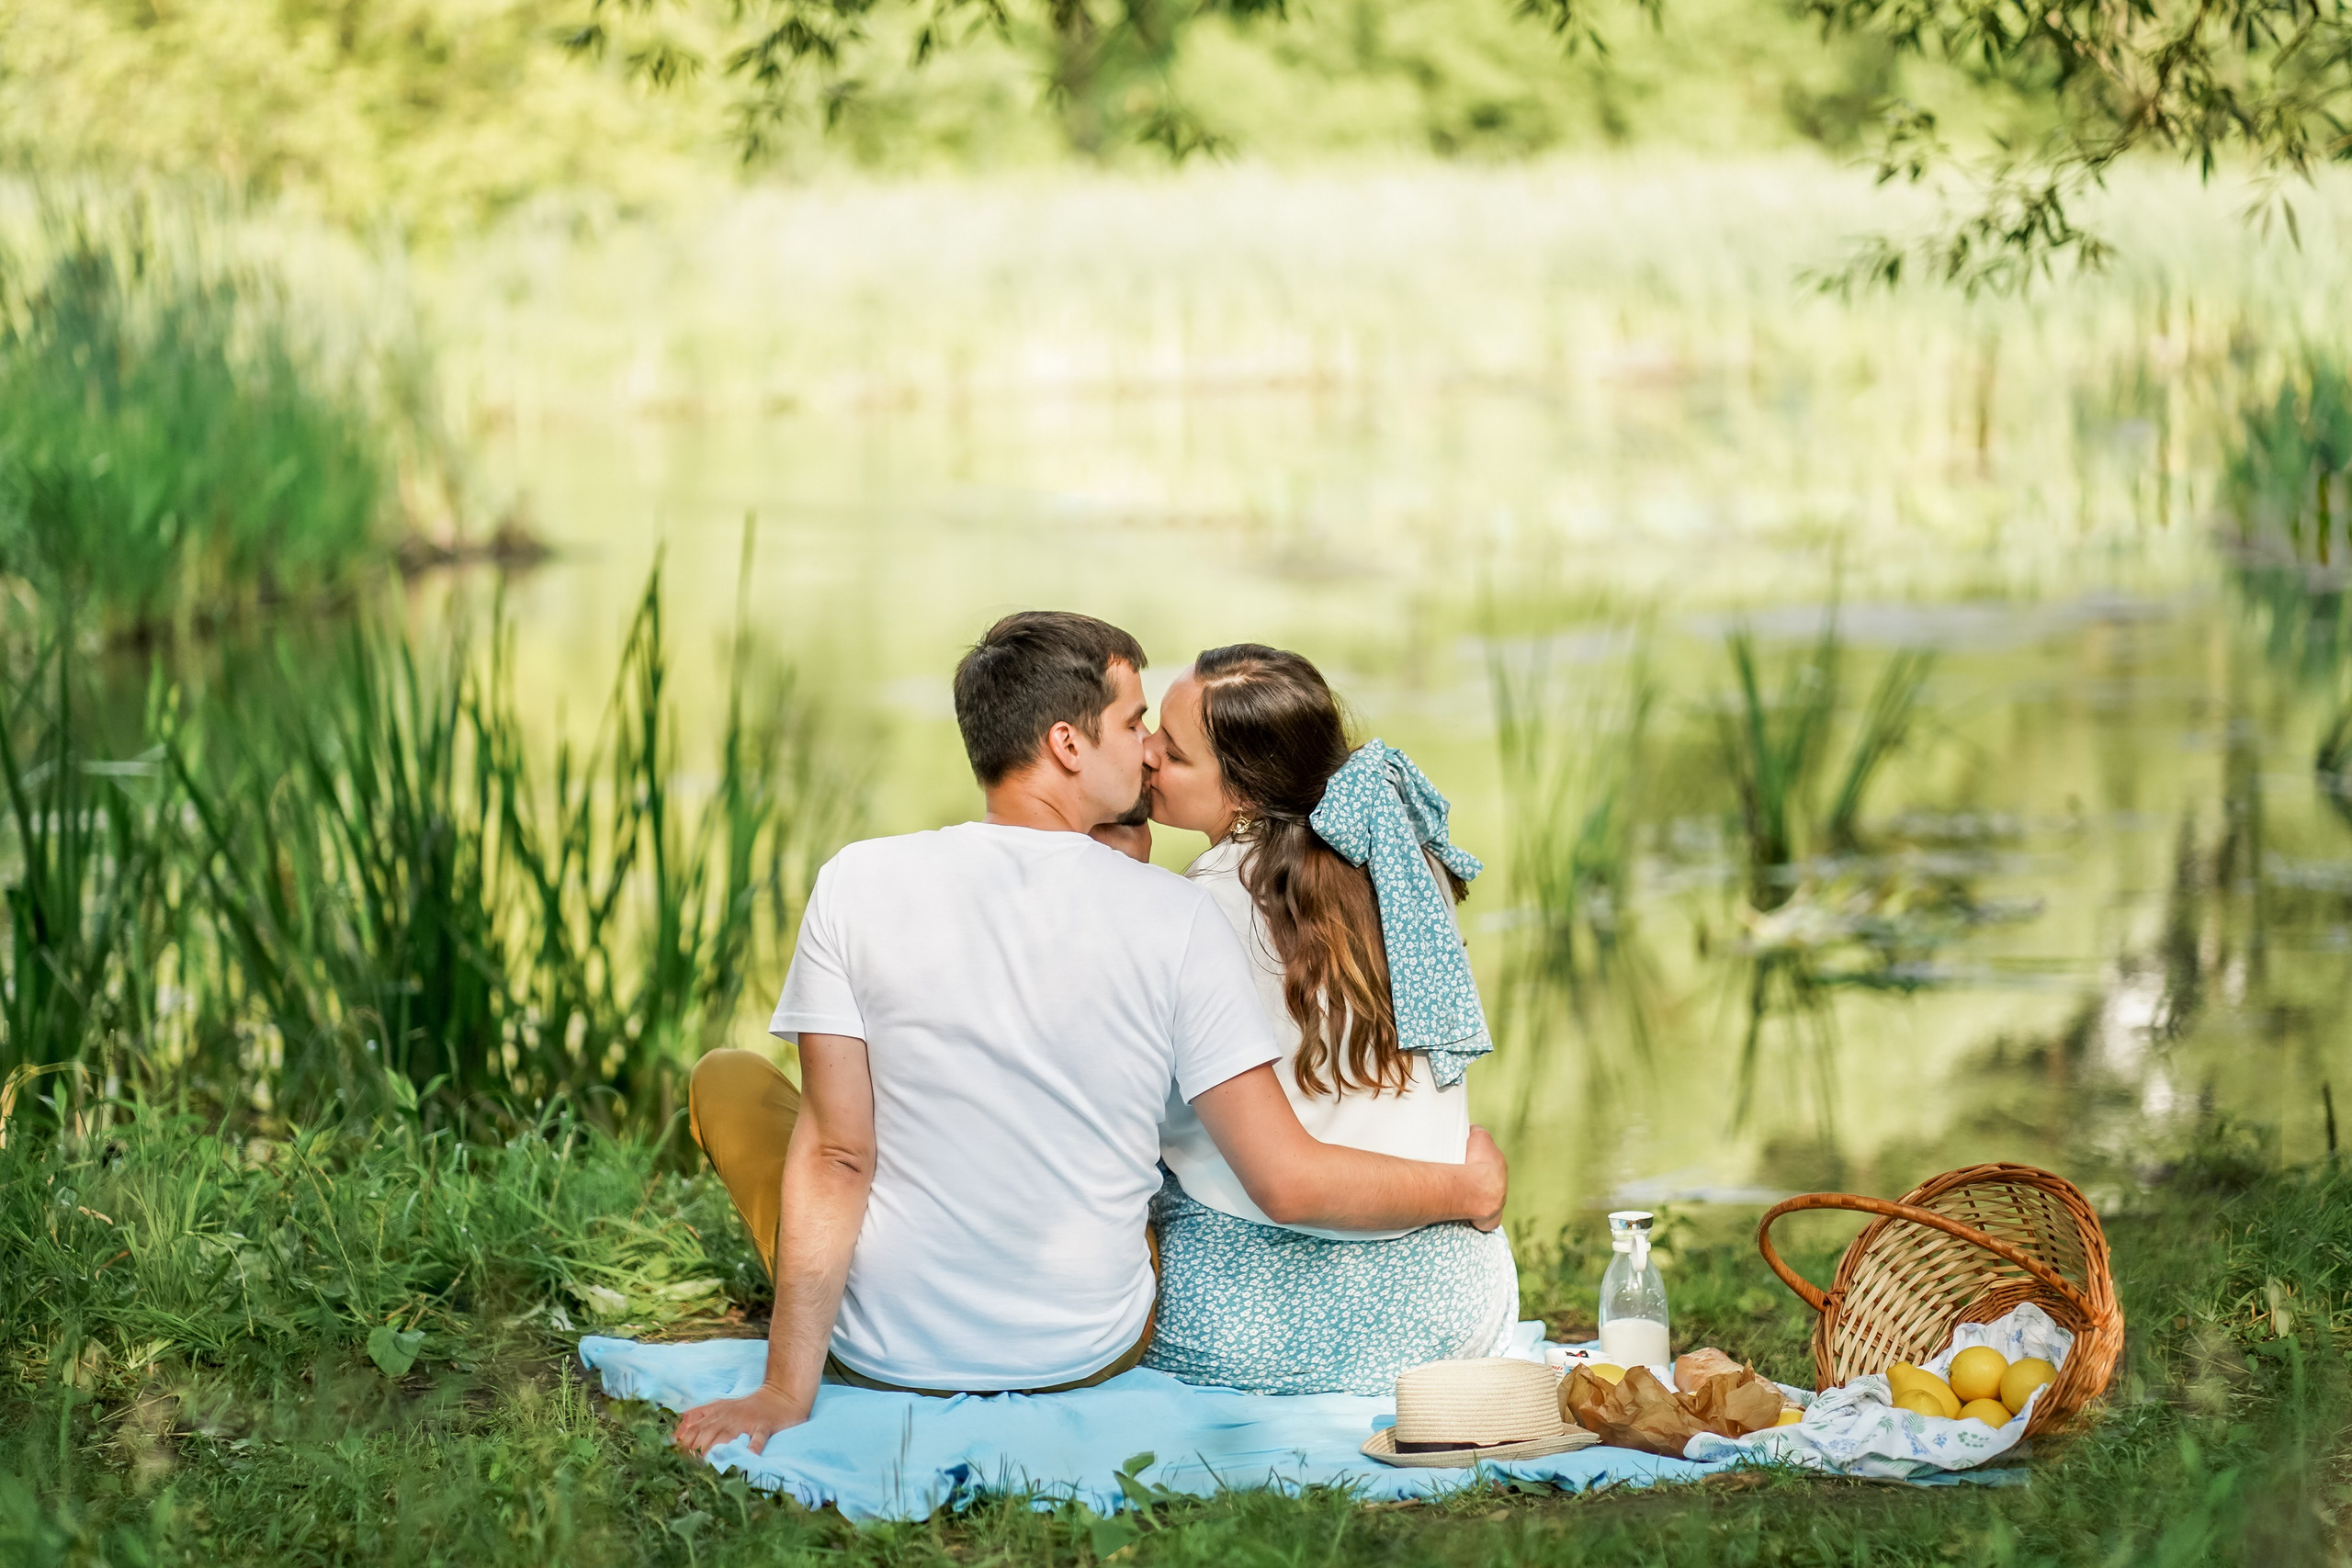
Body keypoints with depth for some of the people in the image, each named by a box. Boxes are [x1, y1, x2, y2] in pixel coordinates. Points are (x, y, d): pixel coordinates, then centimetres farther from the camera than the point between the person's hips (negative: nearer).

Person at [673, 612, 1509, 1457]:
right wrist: (1465, 1188, 3)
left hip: (883, 1355, -1)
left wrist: (785, 1393, -10)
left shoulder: (857, 884, -13)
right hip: (1087, 1356, 1)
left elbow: (834, 1156, -14)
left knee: (728, 1077, 24)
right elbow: (1287, 1182, -14)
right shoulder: (1176, 917, -13)